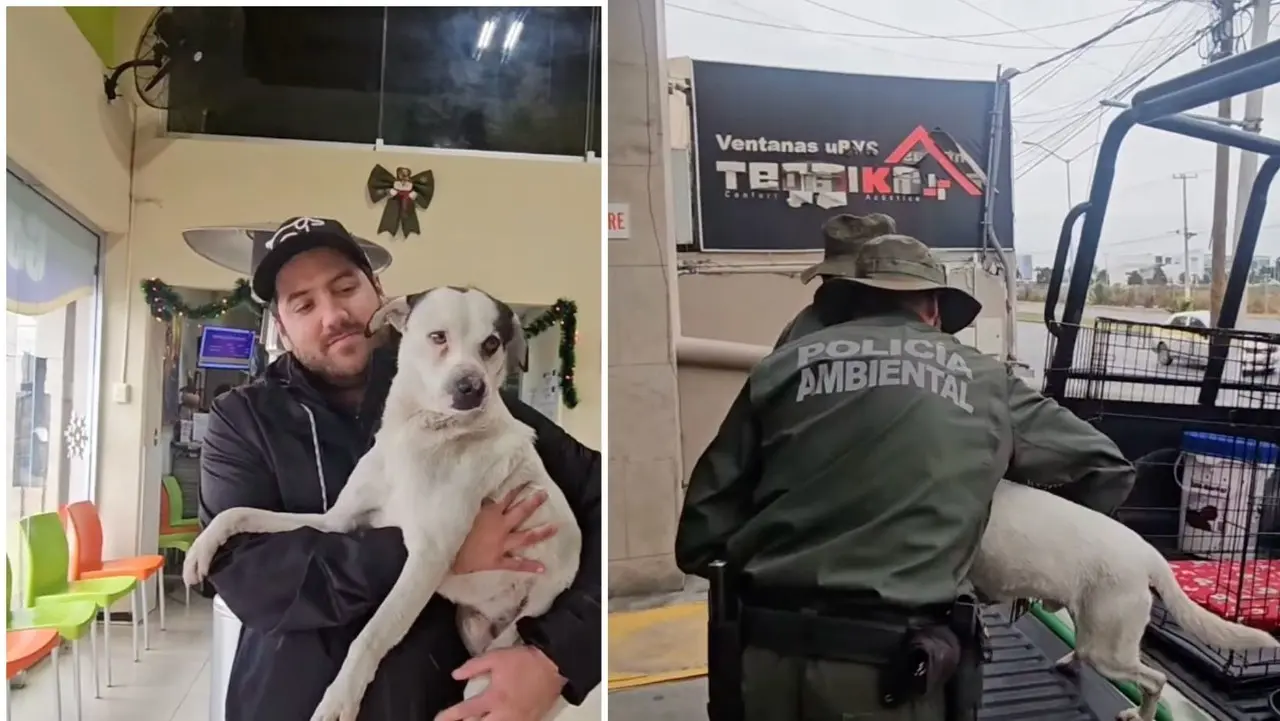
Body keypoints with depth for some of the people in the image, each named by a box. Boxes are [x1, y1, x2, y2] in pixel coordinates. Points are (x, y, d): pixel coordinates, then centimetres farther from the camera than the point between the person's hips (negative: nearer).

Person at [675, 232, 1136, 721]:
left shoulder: (783, 366, 8)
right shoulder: (985, 381, 9)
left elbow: (707, 514, 7)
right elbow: (1106, 468, 22)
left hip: (769, 654, 2)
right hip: (890, 668, -1)